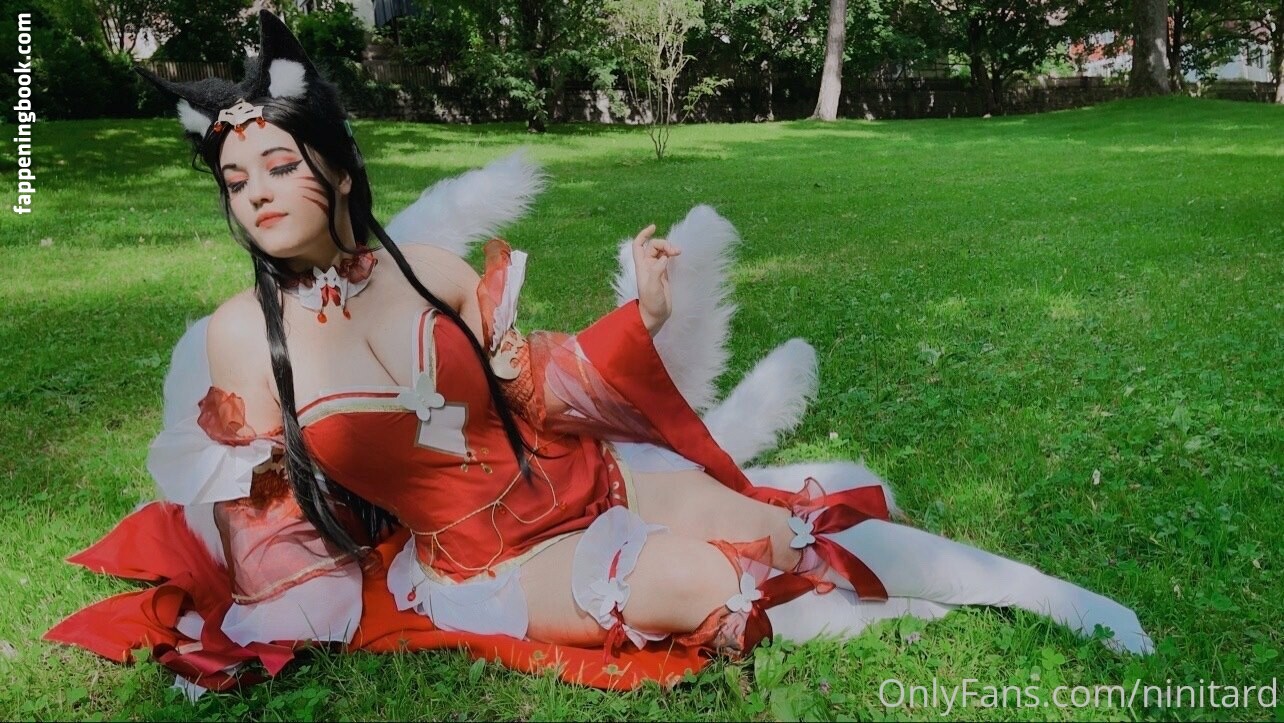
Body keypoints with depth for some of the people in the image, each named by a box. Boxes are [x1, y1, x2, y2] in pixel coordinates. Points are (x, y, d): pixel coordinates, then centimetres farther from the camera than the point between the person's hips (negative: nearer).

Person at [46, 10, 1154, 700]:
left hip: (571, 474, 2)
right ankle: (857, 611, 1)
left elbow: (535, 387, 4)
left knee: (773, 527, -13)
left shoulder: (430, 262, -4)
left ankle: (1046, 591, 2)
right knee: (691, 585, -28)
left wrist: (646, 310, -4)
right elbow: (263, 531, 4)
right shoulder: (240, 337, -8)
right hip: (462, 557, -2)